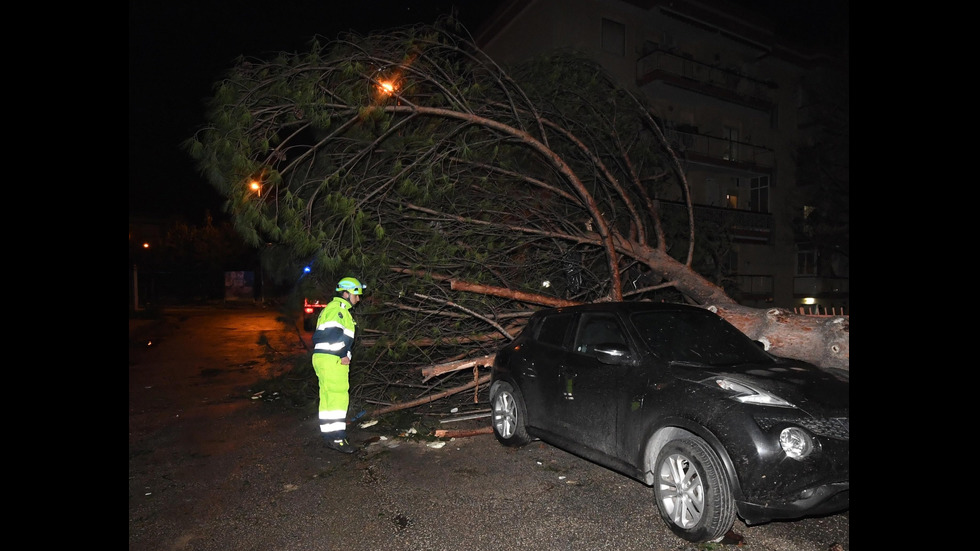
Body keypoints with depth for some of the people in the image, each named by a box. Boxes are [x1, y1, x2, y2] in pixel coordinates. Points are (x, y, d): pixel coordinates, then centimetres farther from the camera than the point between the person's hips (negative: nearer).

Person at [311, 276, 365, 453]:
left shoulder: (331, 308, 24)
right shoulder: (338, 308, -10)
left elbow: (319, 335, 24)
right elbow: (334, 334, -22)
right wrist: (343, 355, -15)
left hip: (322, 358, 11)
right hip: (333, 360, -11)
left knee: (328, 398, 12)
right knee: (339, 397, -10)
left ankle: (329, 435, 19)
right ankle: (337, 438, -10)